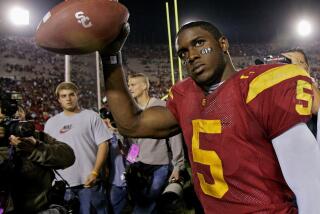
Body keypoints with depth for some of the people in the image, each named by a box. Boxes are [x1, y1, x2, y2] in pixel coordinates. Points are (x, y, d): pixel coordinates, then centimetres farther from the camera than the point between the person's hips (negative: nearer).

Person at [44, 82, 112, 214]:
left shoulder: (91, 116, 0)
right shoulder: (51, 123, 10)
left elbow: (103, 144, -5)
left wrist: (95, 172, -14)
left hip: (88, 180, -3)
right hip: (61, 183, 3)